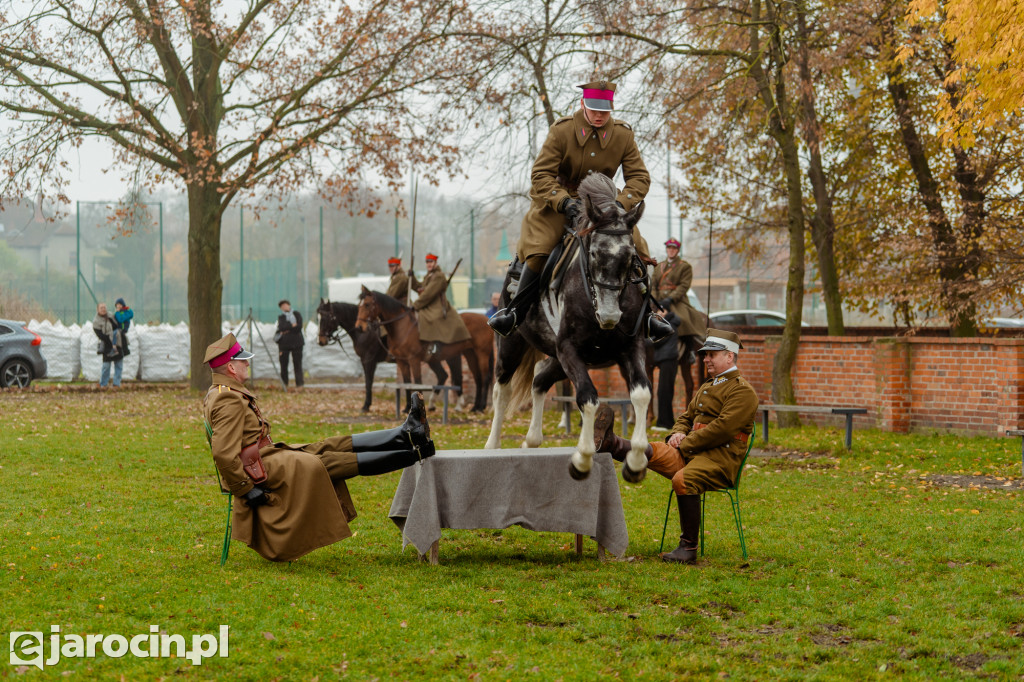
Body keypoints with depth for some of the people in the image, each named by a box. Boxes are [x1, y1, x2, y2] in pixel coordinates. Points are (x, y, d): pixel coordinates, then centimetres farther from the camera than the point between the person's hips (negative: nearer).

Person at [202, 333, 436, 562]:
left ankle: (406, 434, 0)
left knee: (332, 446, 3)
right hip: (260, 469, -11)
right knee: (329, 461, -10)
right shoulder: (228, 400, -20)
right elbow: (223, 453, -29)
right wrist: (246, 489, -23)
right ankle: (412, 453, -8)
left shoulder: (219, 393, 15)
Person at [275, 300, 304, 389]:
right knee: (283, 364, 0)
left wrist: (286, 330, -8)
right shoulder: (280, 317, 13)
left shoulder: (297, 314, 7)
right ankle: (284, 384, 9)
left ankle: (299, 384, -2)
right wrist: (292, 326, -11)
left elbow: (299, 327, -8)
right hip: (284, 343, 2)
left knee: (298, 364, -4)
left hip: (296, 342, -2)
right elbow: (281, 327, -7)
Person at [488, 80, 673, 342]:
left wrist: (620, 203, -27)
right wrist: (564, 202, -33)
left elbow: (639, 177, -7)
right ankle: (515, 312, -8)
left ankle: (644, 315, 1)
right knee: (536, 250, -22)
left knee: (636, 250, -14)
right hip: (560, 199, -2)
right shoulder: (561, 130, -16)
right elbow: (541, 175, -17)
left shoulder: (623, 134, -9)